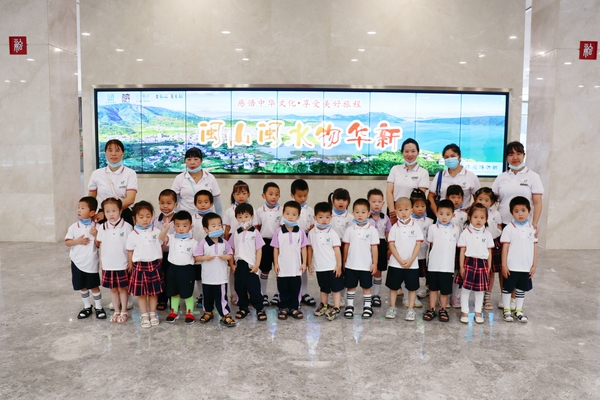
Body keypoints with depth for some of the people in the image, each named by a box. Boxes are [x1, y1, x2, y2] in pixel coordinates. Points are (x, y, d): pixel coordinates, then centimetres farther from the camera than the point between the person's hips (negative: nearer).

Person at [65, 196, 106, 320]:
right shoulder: (74, 227, -4)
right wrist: (77, 241, -19)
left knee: (94, 286, 6)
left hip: (91, 263, -2)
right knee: (82, 287, 14)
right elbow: (67, 242, -3)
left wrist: (96, 235, -22)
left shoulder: (95, 227, -8)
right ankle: (87, 307, 30)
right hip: (77, 262, 3)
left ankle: (99, 308, 20)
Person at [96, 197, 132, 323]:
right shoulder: (102, 228, 1)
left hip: (122, 265, -3)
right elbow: (100, 245, 8)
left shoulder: (126, 226, -9)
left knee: (122, 288, 7)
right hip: (108, 265, 3)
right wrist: (101, 261, 5)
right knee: (113, 289, 15)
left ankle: (124, 312, 21)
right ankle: (116, 311, 28)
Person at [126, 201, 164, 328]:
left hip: (154, 265, 1)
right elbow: (130, 251, 2)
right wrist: (130, 266, 3)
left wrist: (159, 261, 9)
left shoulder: (156, 232, -2)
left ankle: (153, 314, 24)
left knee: (154, 292, 10)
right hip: (139, 266, -1)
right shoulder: (132, 235, -5)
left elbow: (161, 246, 7)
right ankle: (144, 315, 20)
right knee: (141, 293, 7)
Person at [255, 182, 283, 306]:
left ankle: (278, 294, 20)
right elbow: (257, 228, 7)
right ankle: (263, 294, 20)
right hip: (264, 242, 1)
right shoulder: (259, 211, 1)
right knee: (265, 270, 9)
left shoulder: (282, 211, -3)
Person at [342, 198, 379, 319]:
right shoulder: (350, 230, -1)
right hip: (351, 265, 2)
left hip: (366, 265, -2)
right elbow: (346, 246, 5)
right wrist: (344, 262, 7)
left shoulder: (372, 230, -6)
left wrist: (375, 263, -6)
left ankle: (367, 306, 23)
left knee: (366, 286, 10)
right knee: (350, 286, 11)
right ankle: (349, 306, 23)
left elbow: (374, 248, -5)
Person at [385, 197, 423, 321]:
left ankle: (411, 309, 18)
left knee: (412, 287, 7)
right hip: (396, 263, 0)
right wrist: (400, 260, -13)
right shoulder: (394, 228, -2)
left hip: (412, 264, 0)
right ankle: (392, 308, 22)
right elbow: (391, 245, -5)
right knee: (393, 286, 9)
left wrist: (410, 260, -13)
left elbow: (418, 245, -4)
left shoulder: (416, 227, -2)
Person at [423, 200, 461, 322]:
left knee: (445, 290, 9)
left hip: (448, 265, 0)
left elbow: (458, 245, 9)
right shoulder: (433, 228, -4)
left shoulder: (456, 229, 0)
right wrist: (439, 251, 4)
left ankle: (443, 310, 24)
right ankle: (432, 309, 22)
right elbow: (431, 244, 7)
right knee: (433, 288, 12)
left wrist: (447, 252, 4)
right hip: (433, 265, 0)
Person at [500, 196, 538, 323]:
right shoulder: (509, 228, -9)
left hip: (526, 267, 3)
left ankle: (519, 311, 28)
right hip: (511, 266, -3)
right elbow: (505, 247, -8)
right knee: (507, 289, 8)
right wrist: (504, 265, -10)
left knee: (522, 289, 14)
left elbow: (535, 247, 5)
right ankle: (506, 311, 22)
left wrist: (534, 265, 3)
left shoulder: (532, 228, 1)